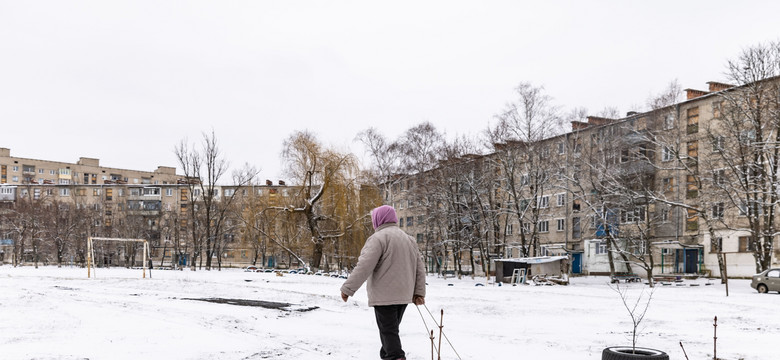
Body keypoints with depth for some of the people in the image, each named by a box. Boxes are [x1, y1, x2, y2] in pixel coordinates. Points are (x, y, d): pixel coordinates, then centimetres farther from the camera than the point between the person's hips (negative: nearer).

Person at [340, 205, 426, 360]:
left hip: (384, 295, -8)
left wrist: (347, 288, -15)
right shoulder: (409, 239, 16)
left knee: (388, 331, -6)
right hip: (404, 295, 8)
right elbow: (420, 268, 15)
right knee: (391, 329, 18)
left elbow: (364, 266, -18)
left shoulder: (378, 238, -11)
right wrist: (419, 292, 16)